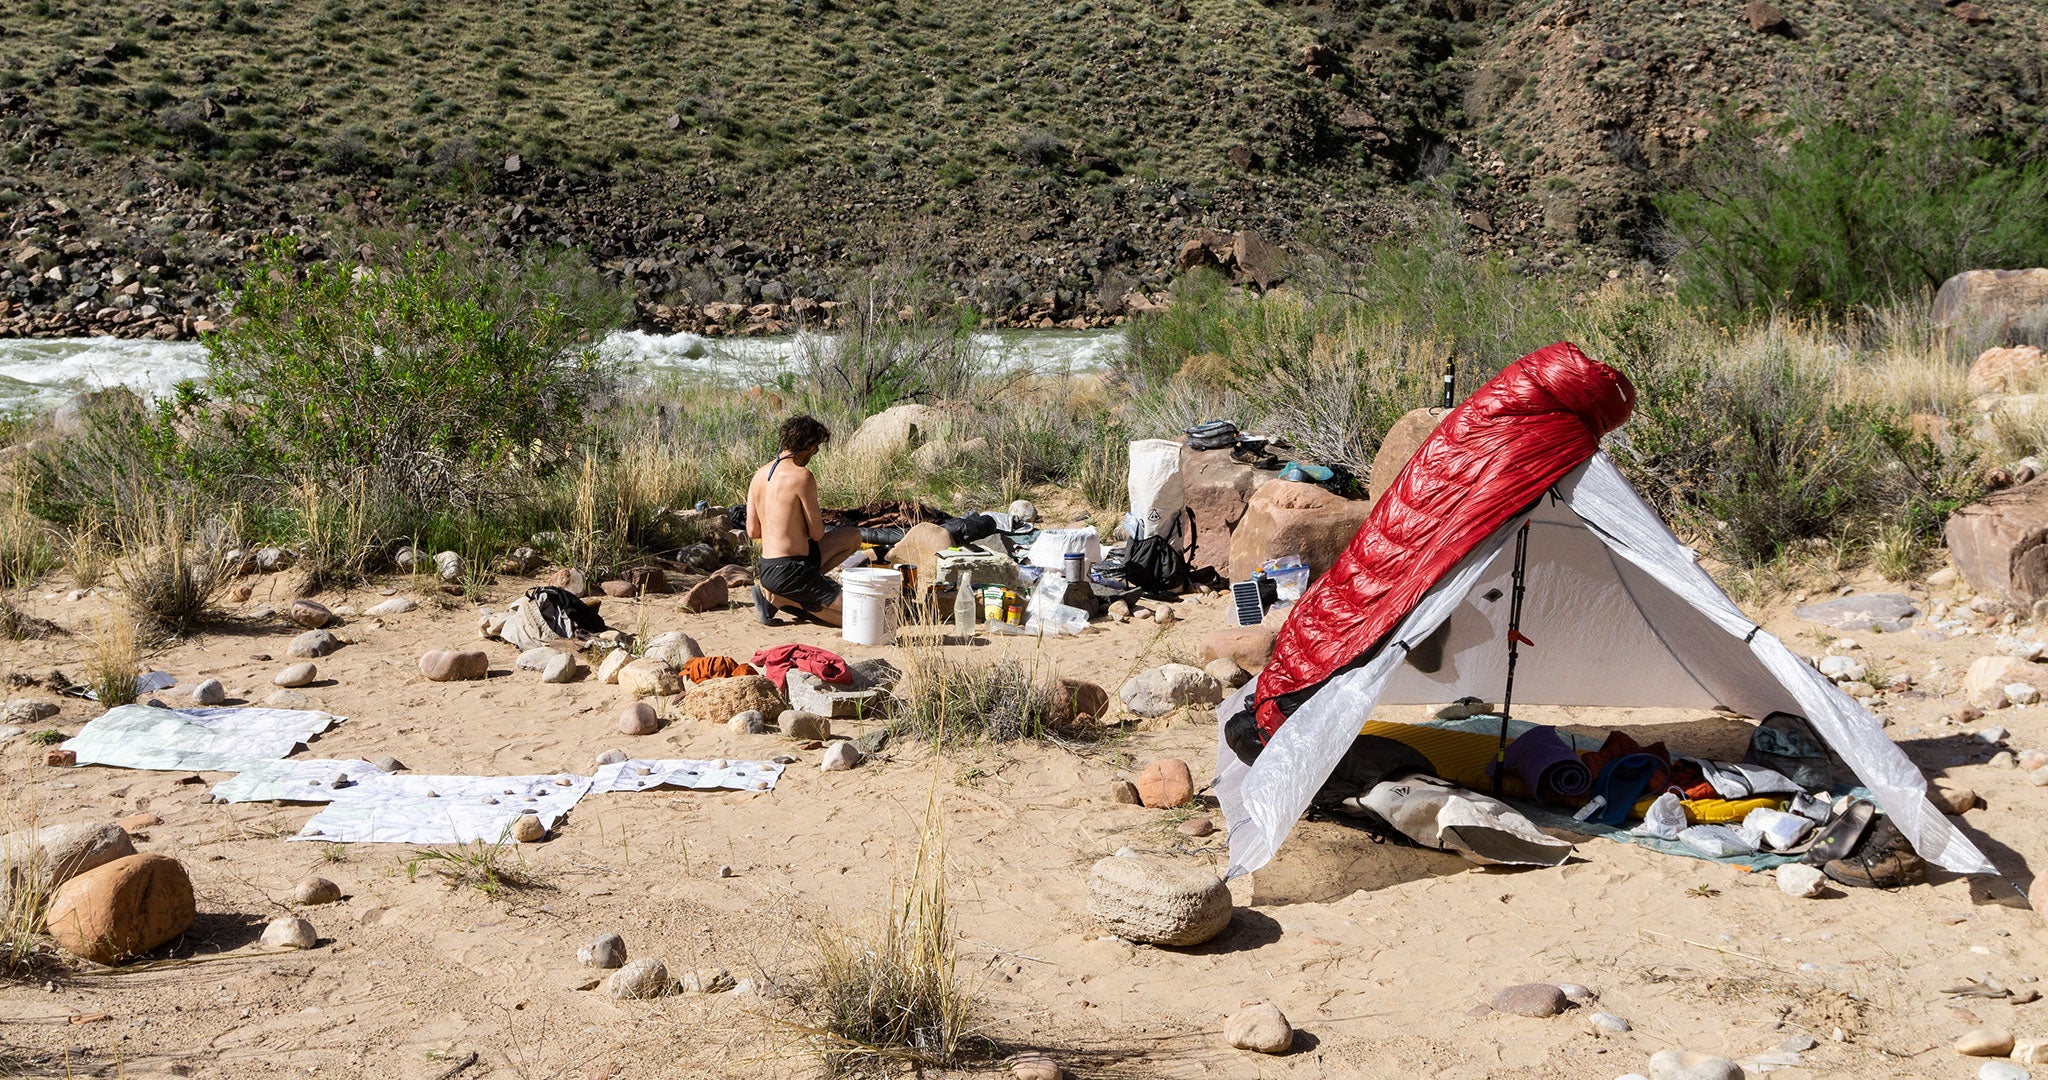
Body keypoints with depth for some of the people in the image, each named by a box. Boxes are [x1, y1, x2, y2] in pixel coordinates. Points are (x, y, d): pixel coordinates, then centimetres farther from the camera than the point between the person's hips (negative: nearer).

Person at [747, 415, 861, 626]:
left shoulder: (760, 474, 8)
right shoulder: (801, 476, -17)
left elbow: (752, 531, 12)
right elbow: (817, 534, -11)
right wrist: (817, 521, 12)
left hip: (766, 568, 8)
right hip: (791, 573, -8)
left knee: (852, 536, 20)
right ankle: (777, 598, -3)